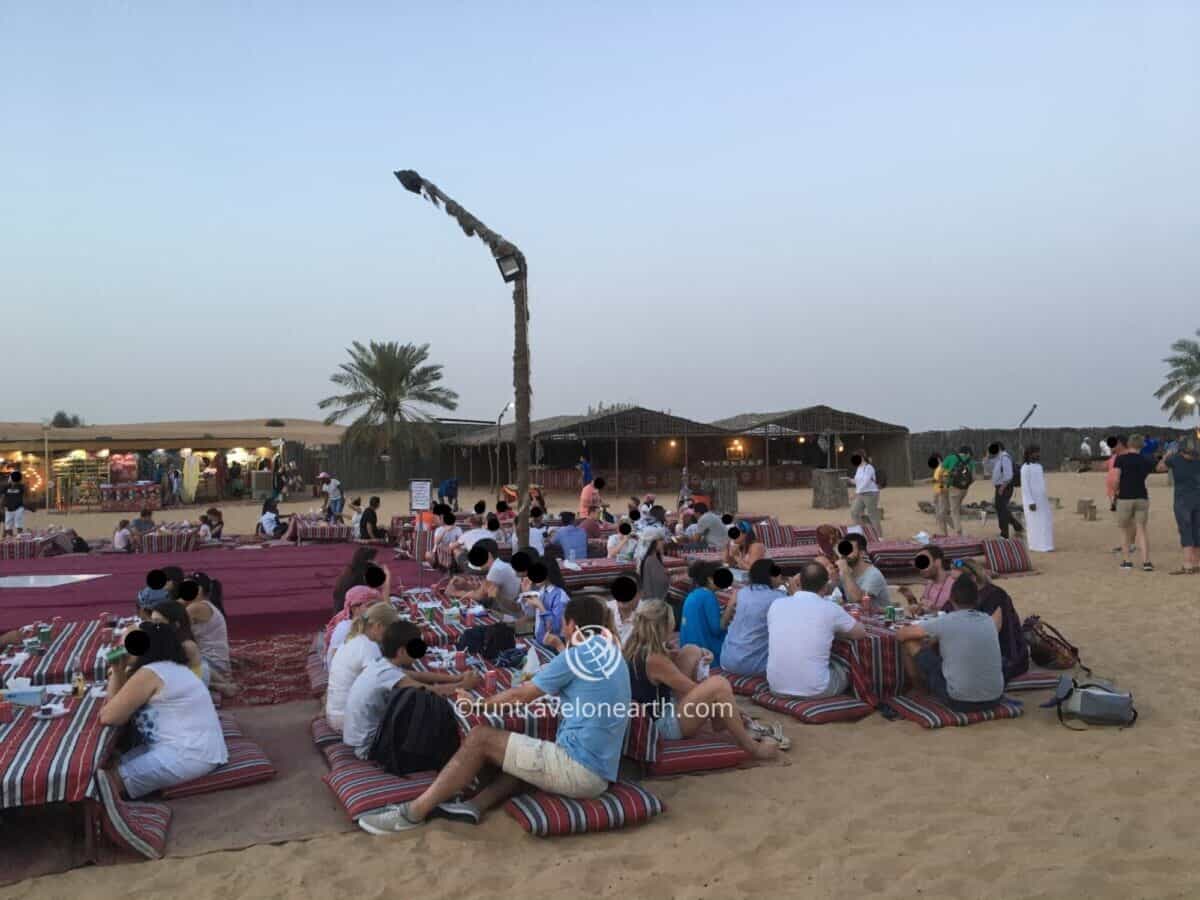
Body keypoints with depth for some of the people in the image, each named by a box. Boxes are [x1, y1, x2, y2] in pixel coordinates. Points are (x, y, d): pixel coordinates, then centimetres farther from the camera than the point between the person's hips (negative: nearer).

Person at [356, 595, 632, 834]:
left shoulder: (577, 655, -8)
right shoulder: (614, 656, 15)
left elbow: (520, 696, -1)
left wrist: (480, 705, 13)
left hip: (579, 769, -9)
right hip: (599, 772, 9)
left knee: (480, 738, -5)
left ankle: (414, 812, -1)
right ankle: (476, 805, -1)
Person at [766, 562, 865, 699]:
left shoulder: (776, 604, 1)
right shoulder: (830, 609, -8)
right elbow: (861, 633, 9)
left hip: (777, 687, 4)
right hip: (814, 690, -4)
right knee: (847, 670, 27)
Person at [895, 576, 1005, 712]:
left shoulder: (944, 622, -11)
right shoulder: (988, 621, 4)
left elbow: (900, 635, 2)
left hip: (959, 701, -5)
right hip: (994, 698, 6)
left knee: (911, 642, 8)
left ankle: (917, 688, 35)